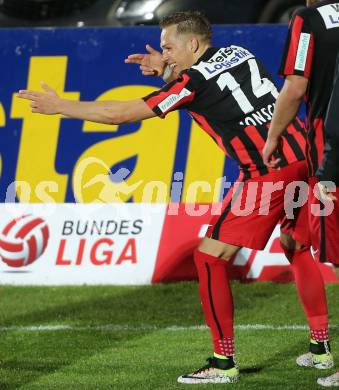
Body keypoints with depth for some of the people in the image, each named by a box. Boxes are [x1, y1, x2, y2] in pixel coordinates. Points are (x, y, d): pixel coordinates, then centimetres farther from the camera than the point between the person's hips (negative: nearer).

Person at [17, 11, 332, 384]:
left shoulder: (193, 81, -5)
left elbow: (119, 113, -3)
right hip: (303, 158, 8)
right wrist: (167, 70, 23)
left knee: (210, 256, -1)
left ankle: (224, 363, 0)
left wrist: (59, 106, 6)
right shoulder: (239, 54, 14)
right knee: (297, 248, 24)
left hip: (266, 172, -8)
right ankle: (322, 349, 27)